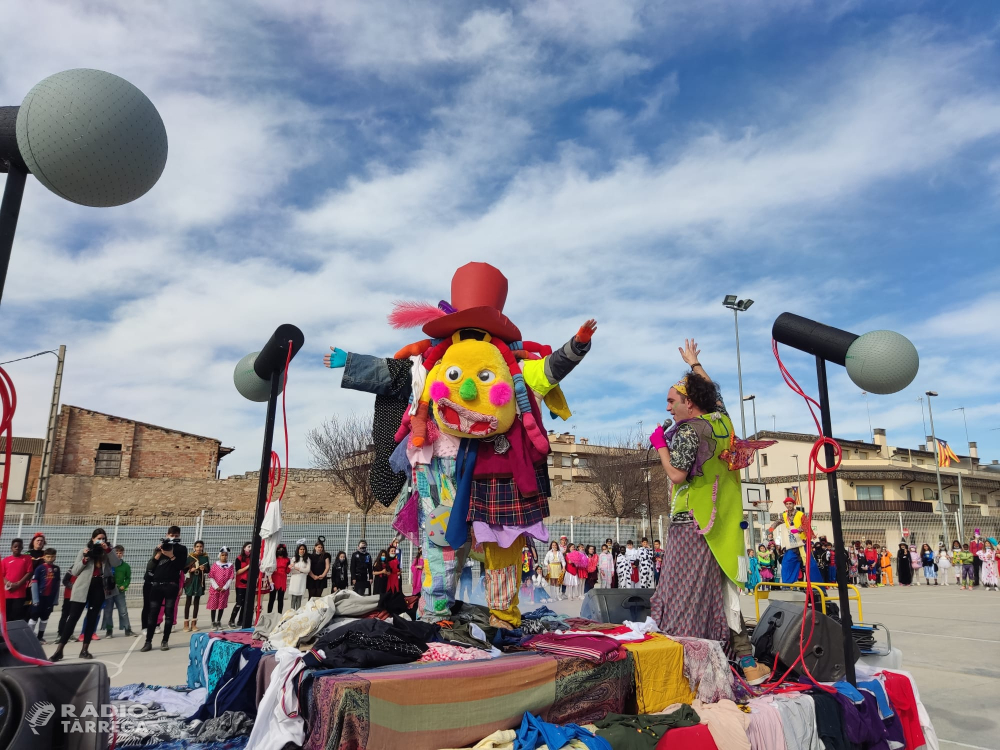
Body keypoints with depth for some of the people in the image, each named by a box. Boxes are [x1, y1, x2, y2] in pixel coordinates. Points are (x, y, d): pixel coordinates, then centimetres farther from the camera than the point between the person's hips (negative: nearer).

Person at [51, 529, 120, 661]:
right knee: (73, 617, -5)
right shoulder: (84, 551, 5)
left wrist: (108, 549, -15)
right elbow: (74, 571, 3)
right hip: (83, 588, -2)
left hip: (99, 587, 2)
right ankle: (59, 650, -2)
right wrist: (84, 560, -13)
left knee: (92, 617, 5)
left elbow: (117, 563, -7)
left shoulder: (107, 553, 9)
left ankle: (85, 649, 11)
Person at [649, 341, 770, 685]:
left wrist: (660, 444, -5)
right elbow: (712, 390, 29)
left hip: (693, 525, -8)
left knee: (688, 597, -6)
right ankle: (748, 664, 16)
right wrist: (694, 363, 42)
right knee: (724, 593, 12)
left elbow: (677, 475, -19)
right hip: (724, 524, 8)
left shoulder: (687, 431, -12)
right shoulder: (722, 421, 10)